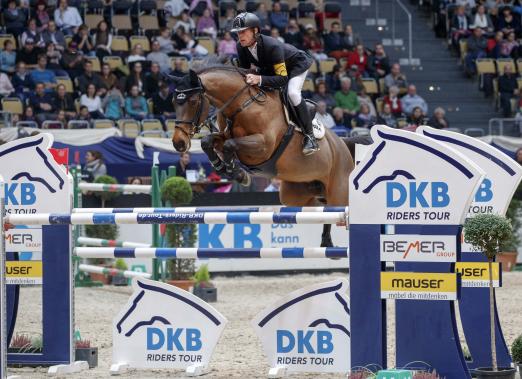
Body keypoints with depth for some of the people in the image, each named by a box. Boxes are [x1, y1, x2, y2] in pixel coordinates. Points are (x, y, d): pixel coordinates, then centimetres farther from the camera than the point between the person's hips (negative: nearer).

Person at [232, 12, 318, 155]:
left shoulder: (272, 46, -42)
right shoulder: (241, 47, -21)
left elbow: (283, 78, -44)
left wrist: (260, 79, -58)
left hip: (297, 63, -8)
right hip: (270, 67, 8)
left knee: (292, 92, -31)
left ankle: (309, 135, -21)